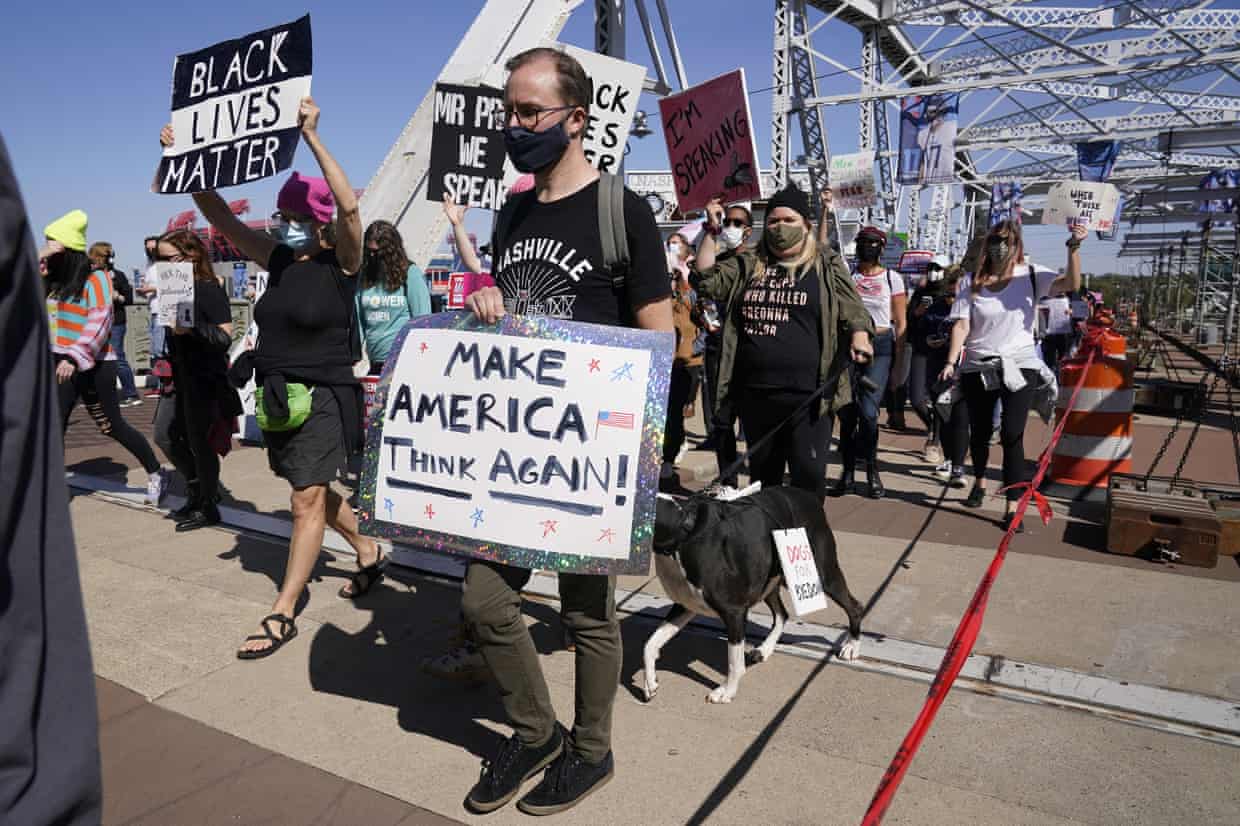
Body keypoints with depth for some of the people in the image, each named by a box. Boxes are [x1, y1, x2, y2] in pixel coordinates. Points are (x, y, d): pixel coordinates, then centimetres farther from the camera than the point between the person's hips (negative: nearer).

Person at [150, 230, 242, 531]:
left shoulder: (210, 290, -13)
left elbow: (225, 337, -21)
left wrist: (191, 328, -30)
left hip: (207, 379, -9)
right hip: (180, 376, 9)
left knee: (199, 442, -1)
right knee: (164, 435, 12)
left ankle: (207, 507, 15)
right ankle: (197, 490, 31)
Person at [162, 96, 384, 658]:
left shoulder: (339, 263, -9)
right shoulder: (277, 259, 8)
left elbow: (350, 207, -26)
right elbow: (220, 217, 7)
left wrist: (312, 138, -29)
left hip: (323, 397, -7)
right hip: (277, 396, 8)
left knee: (307, 503, -5)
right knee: (316, 494, 19)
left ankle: (282, 613, 3)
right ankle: (368, 553, 39)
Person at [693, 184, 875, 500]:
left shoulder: (827, 265, 6)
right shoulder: (747, 264, 14)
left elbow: (854, 312, 3)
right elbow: (707, 281, 6)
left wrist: (859, 336, -17)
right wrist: (712, 232, 0)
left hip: (807, 396, -3)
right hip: (754, 394, 4)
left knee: (809, 473, -7)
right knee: (762, 474, 17)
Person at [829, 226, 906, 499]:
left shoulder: (892, 278, 4)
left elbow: (901, 323, 5)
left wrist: (899, 360, 0)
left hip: (880, 346, -2)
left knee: (867, 410, -14)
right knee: (846, 411, 3)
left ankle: (872, 471, 7)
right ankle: (847, 471, 16)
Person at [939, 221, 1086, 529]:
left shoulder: (1031, 276, 0)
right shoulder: (971, 282, 3)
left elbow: (1072, 284, -14)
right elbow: (961, 325, -2)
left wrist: (1073, 248, -27)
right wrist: (951, 362, -13)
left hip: (1019, 367, -2)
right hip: (977, 368, 2)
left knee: (1012, 436, -9)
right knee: (979, 433, 14)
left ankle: (1012, 506, -4)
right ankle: (979, 483, 41)